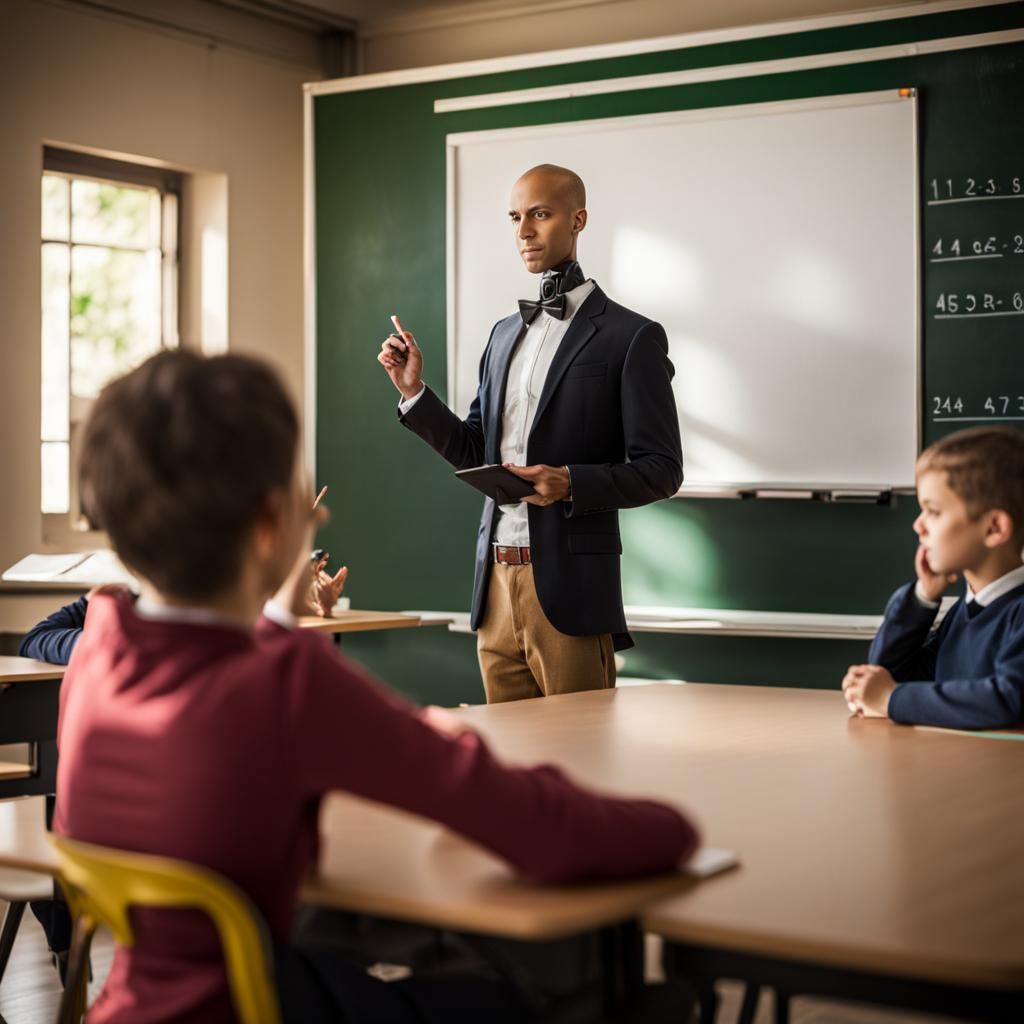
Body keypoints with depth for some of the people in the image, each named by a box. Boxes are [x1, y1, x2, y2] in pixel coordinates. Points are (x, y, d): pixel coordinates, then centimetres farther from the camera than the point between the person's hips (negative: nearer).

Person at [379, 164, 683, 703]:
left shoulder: (631, 337, -4)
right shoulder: (505, 333, 17)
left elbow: (660, 470, -6)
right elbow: (476, 453, 17)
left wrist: (571, 482, -21)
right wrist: (414, 391, 4)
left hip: (569, 583, -6)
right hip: (496, 582, 6)